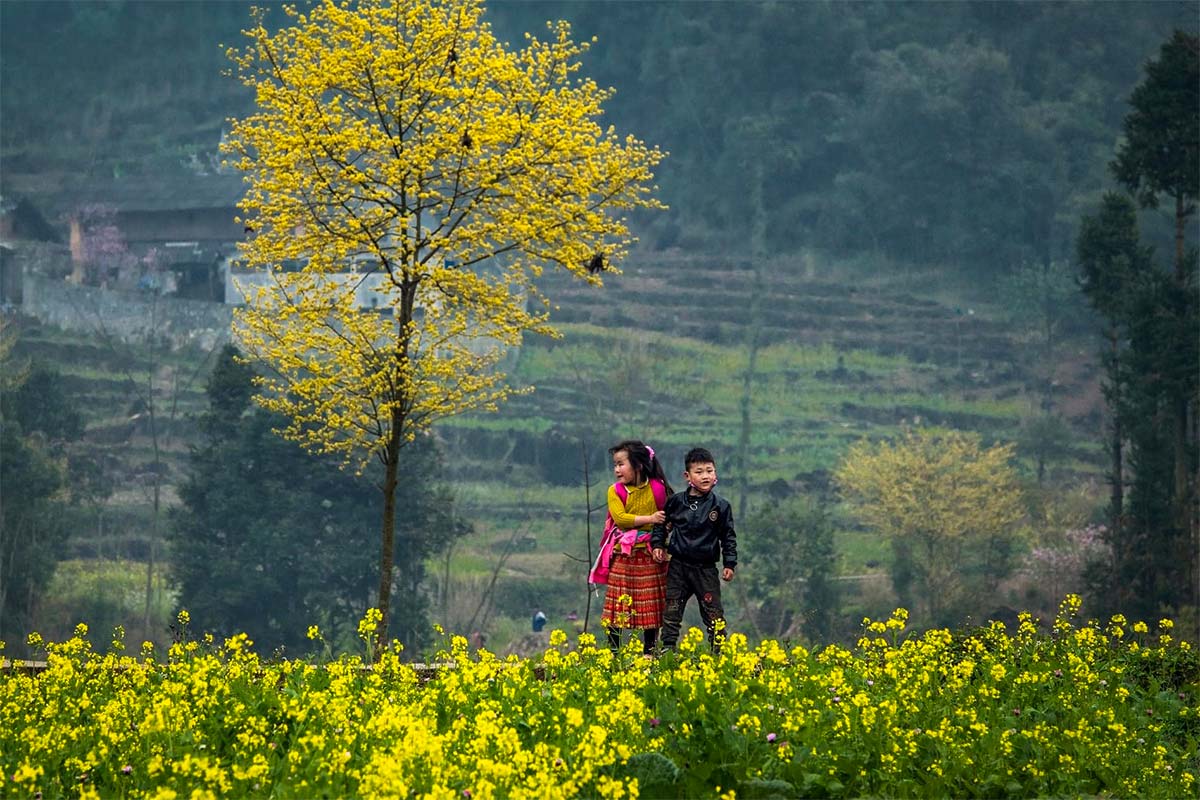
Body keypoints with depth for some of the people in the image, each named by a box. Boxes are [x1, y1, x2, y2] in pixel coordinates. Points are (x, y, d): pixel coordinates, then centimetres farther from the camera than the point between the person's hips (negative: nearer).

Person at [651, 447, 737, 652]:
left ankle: (718, 651, 8)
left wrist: (730, 564, -1)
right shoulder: (676, 502, 1)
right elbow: (662, 524, 16)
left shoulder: (721, 506, -2)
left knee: (714, 613, 1)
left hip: (706, 568, -1)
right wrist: (657, 544, 4)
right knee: (671, 611, 4)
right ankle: (667, 649, 10)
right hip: (678, 565, 1)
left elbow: (728, 537, 3)